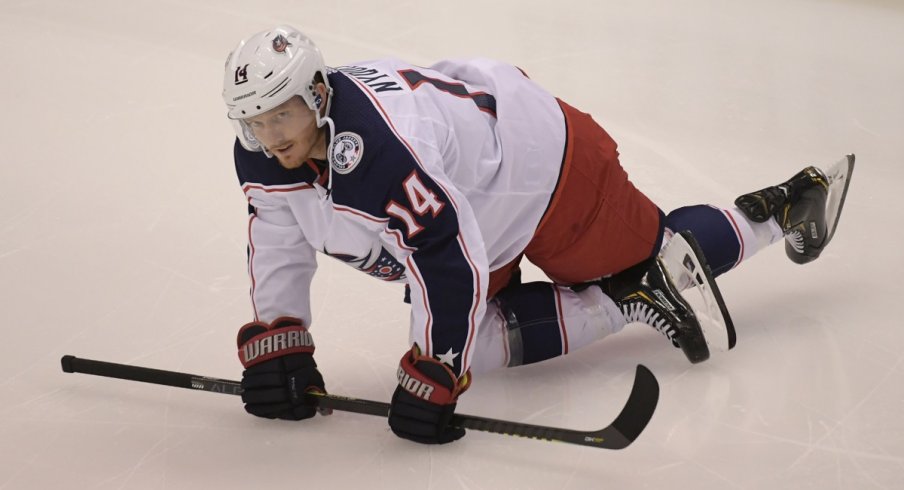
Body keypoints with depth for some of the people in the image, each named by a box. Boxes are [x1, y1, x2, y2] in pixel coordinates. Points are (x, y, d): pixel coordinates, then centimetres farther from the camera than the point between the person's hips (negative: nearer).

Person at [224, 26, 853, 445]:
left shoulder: (377, 148, -43)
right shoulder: (265, 156, -16)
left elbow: (450, 261, -43)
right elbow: (279, 246, -1)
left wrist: (431, 378, -40)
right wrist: (274, 344, -9)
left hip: (544, 163, -9)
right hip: (480, 210, 9)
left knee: (654, 250, 8)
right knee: (480, 339, 2)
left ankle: (779, 212, 32)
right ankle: (630, 303, 13)